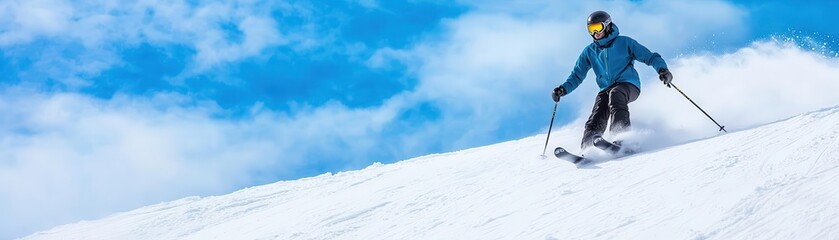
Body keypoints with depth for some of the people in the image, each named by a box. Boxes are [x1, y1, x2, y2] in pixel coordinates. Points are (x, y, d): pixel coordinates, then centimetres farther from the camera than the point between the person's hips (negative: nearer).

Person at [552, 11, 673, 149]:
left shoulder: (624, 42, 7)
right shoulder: (589, 52, 18)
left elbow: (649, 57, 5)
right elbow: (577, 76, 20)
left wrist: (662, 69, -15)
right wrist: (563, 89, 1)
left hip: (628, 85, -4)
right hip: (606, 89, 4)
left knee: (615, 95, -36)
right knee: (598, 114, -23)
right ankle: (587, 147, -38)